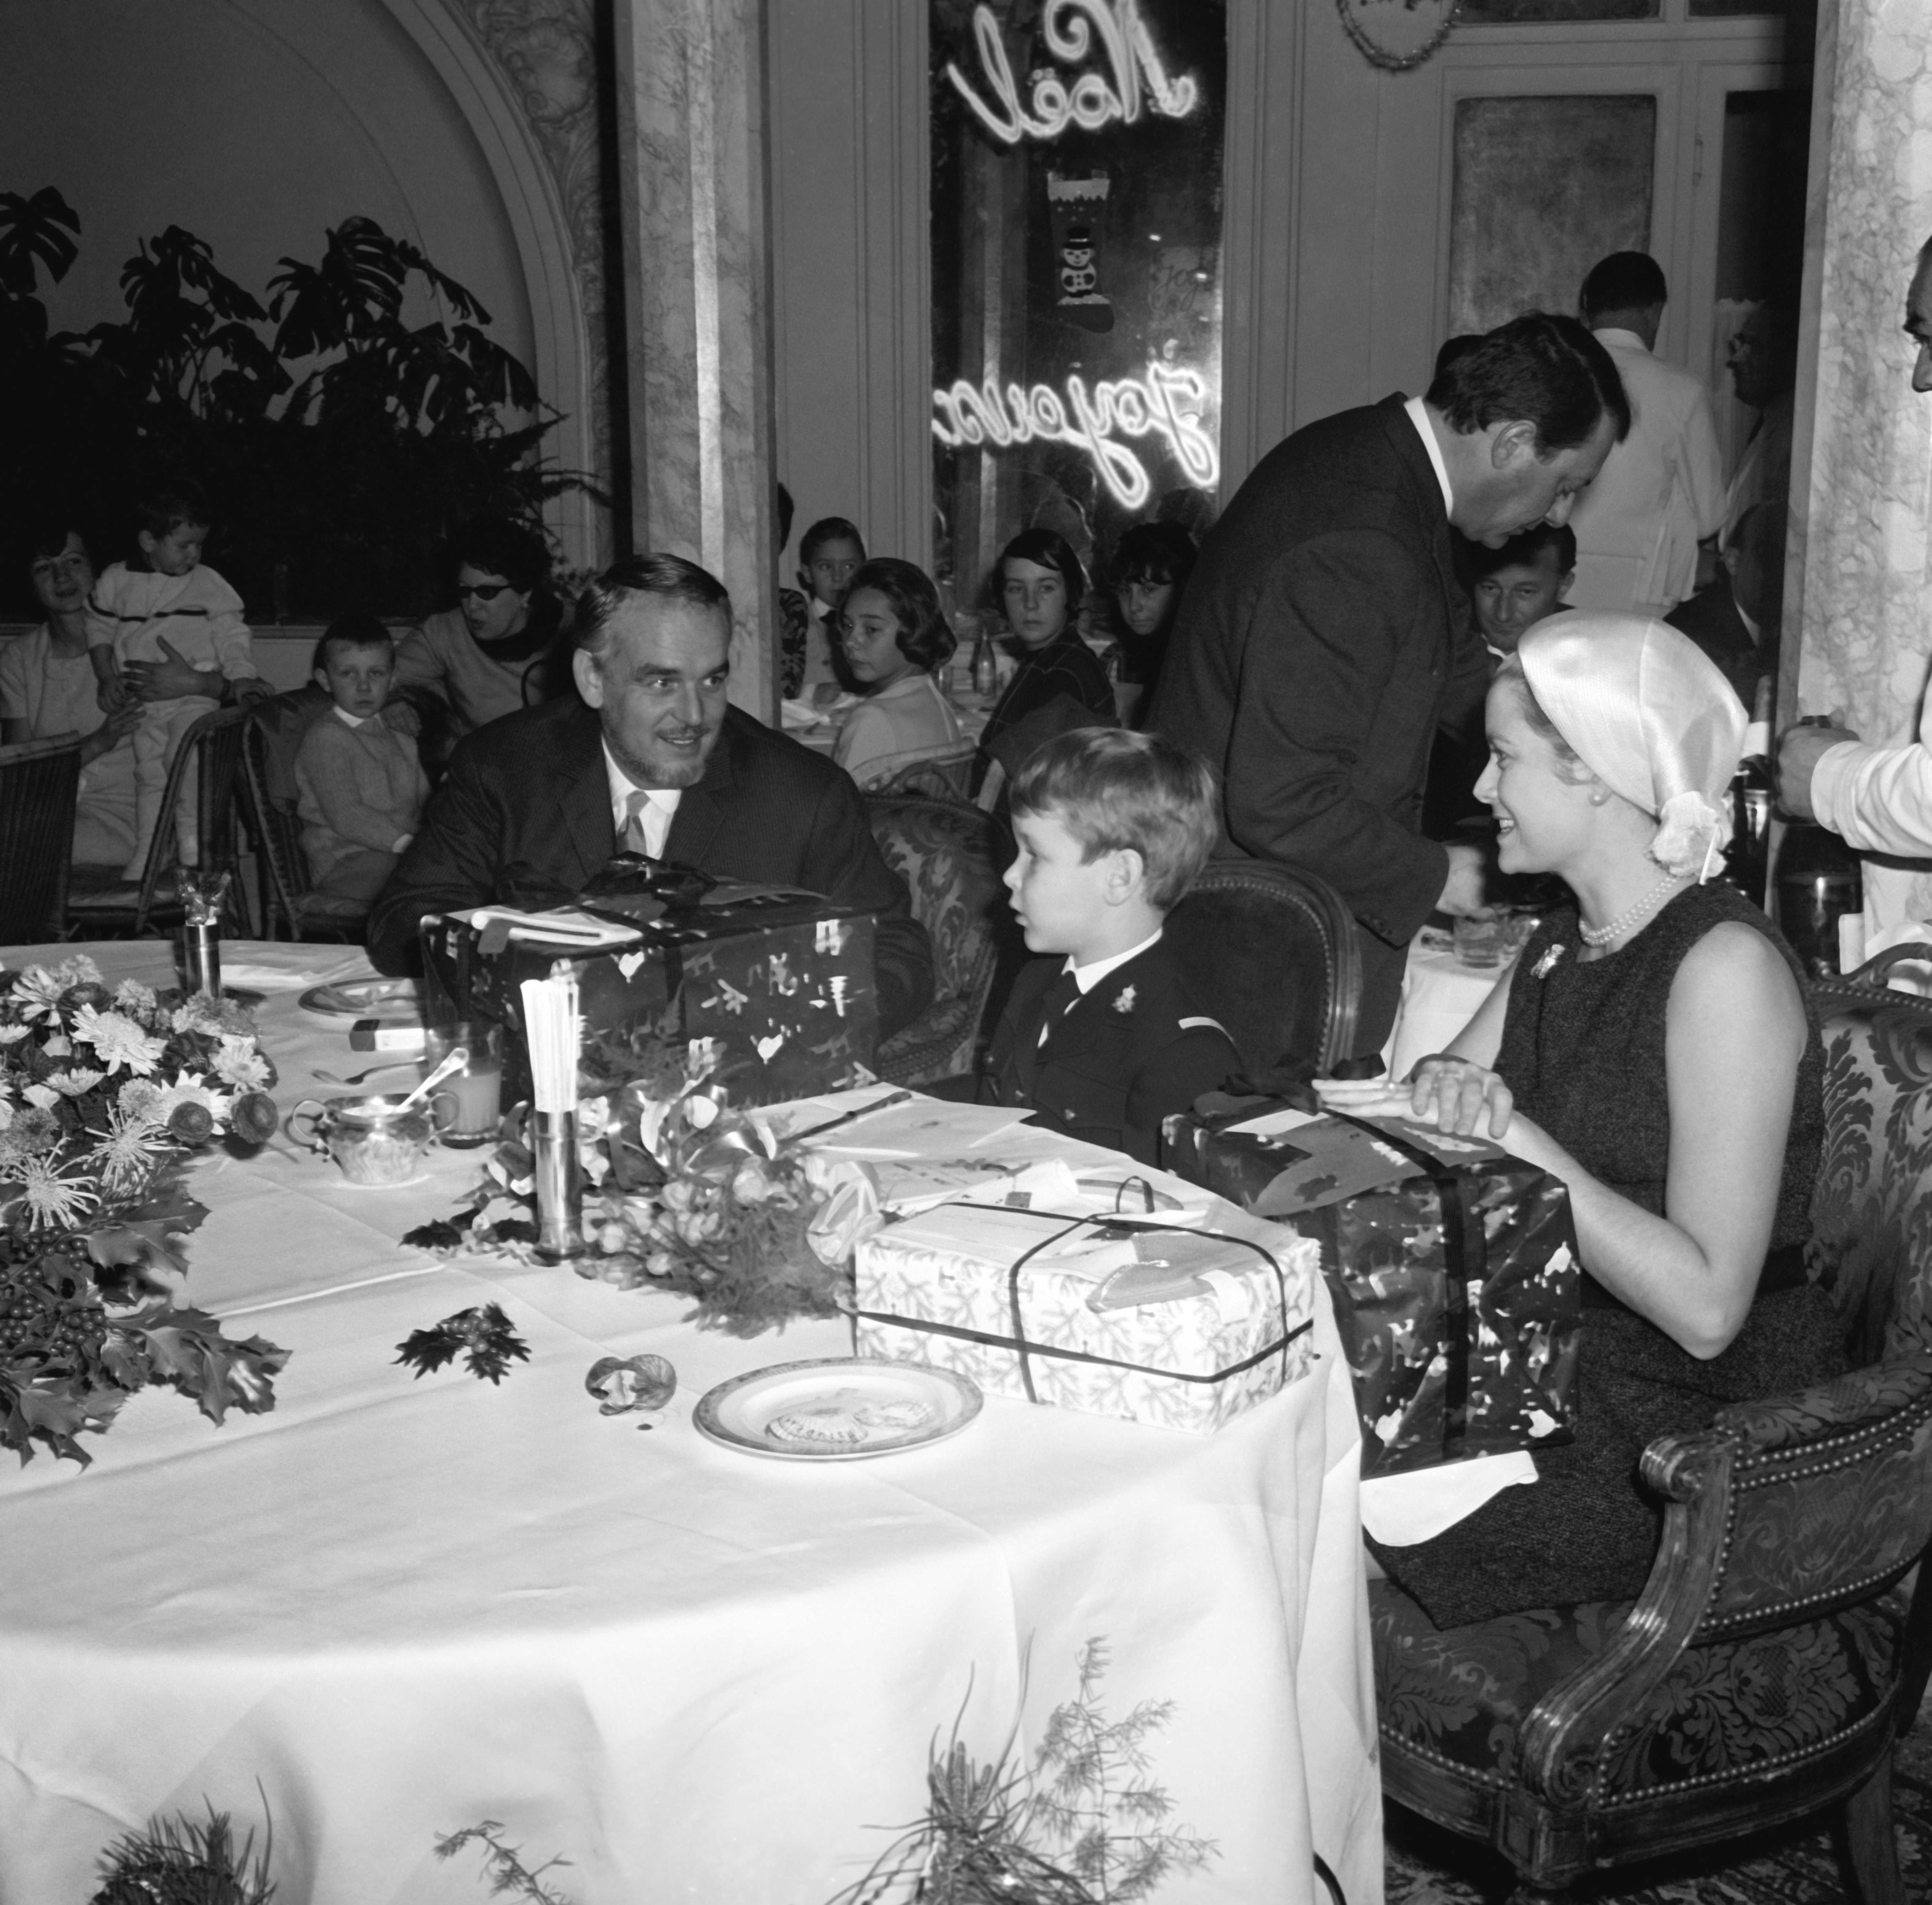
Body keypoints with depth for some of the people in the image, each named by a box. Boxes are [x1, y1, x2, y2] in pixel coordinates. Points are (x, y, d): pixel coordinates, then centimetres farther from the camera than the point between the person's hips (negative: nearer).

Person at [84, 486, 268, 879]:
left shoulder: (207, 582, 1)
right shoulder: (115, 581, 6)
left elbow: (231, 633, 0)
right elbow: (100, 630, 15)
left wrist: (242, 677, -12)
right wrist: (107, 677, 4)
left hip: (194, 692, -3)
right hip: (141, 696, 3)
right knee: (150, 772, 5)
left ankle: (194, 845, -15)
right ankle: (147, 853, 13)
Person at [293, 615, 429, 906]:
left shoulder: (401, 740, 27)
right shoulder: (325, 739, 1)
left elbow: (423, 805, 22)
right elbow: (346, 816, -11)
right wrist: (405, 842, -20)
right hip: (348, 865, -7)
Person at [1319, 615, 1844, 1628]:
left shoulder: (1727, 965, -18)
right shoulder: (1559, 947, 9)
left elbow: (1706, 1307, -23)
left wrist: (1518, 1143, -23)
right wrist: (1445, 1097, -14)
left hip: (1697, 1433, -7)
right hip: (1558, 1372, 7)